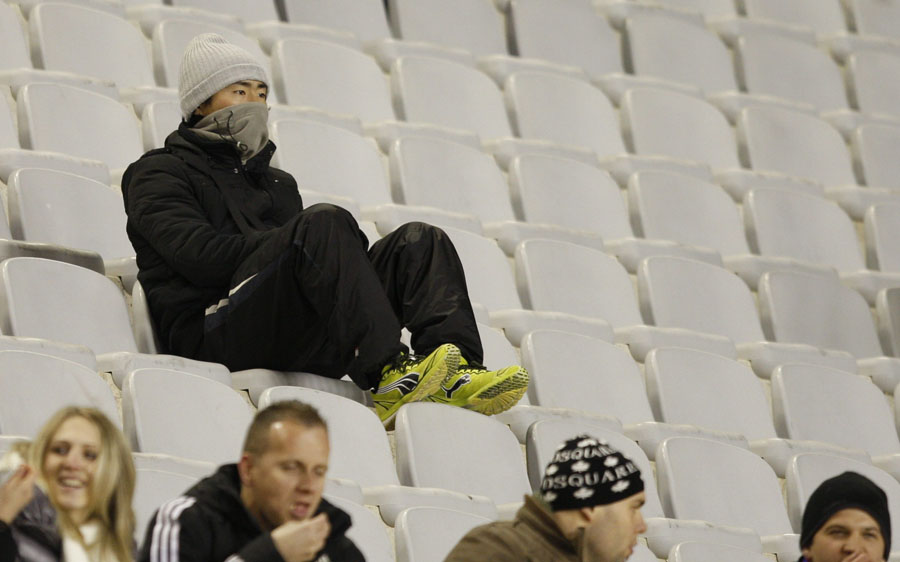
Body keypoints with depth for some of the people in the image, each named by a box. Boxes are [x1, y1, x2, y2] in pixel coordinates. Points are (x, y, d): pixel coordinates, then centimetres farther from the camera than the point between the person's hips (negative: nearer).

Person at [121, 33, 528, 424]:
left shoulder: (278, 183, 36)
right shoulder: (160, 173, 13)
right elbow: (198, 254, -6)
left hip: (302, 344, 7)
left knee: (419, 242, -9)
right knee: (326, 223, -29)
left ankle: (455, 377, -36)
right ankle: (388, 379, -45)